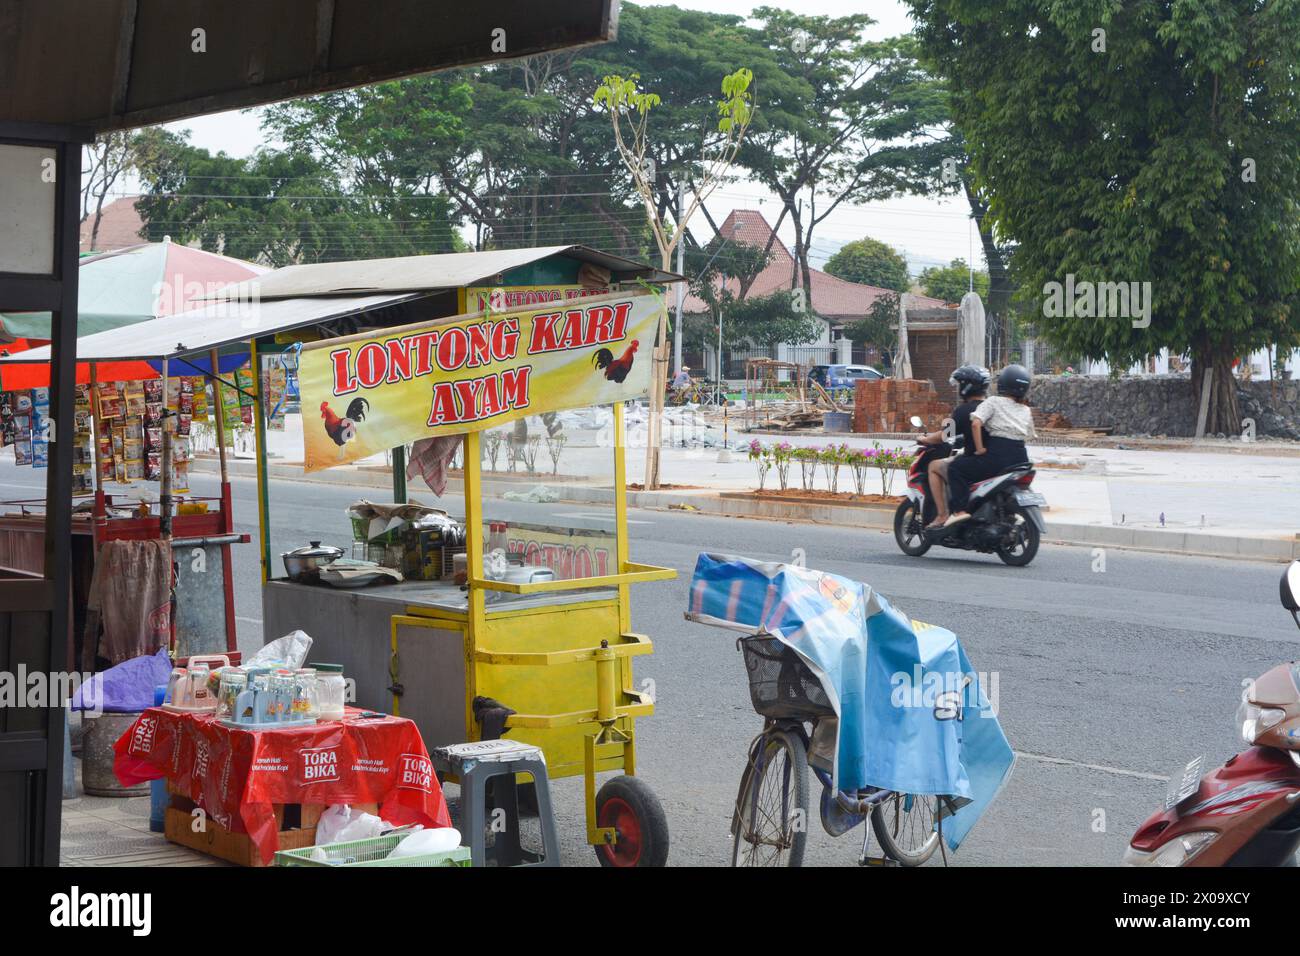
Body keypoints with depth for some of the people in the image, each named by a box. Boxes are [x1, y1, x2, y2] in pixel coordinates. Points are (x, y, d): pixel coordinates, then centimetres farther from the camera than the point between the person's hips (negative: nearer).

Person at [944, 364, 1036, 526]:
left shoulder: (993, 402, 0)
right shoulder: (1026, 411, 16)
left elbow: (976, 423, -13)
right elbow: (1030, 435, 19)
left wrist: (980, 449, -8)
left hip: (997, 457, -6)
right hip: (1020, 457, 6)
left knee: (956, 468, -1)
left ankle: (960, 510, -17)